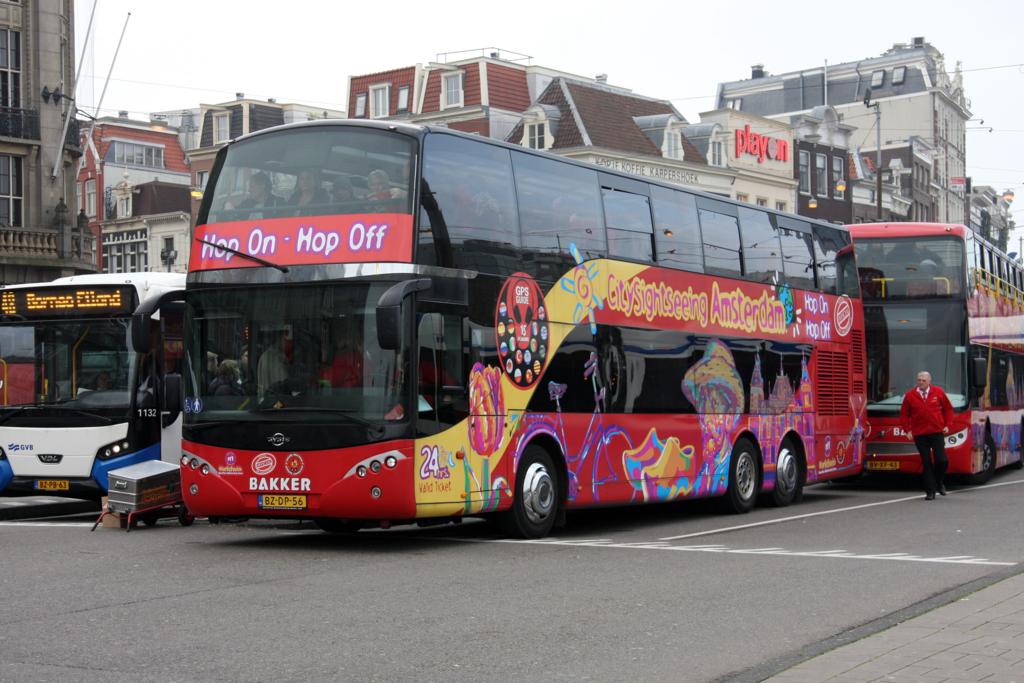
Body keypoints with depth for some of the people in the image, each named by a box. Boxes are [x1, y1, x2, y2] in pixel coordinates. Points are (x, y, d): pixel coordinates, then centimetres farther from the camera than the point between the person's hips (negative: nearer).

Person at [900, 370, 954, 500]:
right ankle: (930, 491, 7)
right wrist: (907, 430, -1)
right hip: (919, 434, 0)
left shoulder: (938, 392, 3)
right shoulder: (909, 395, 1)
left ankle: (939, 482, 22)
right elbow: (904, 414, 7)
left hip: (937, 432, 0)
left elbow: (948, 409, 13)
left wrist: (947, 425, 5)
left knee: (942, 460, -7)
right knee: (926, 463, 1)